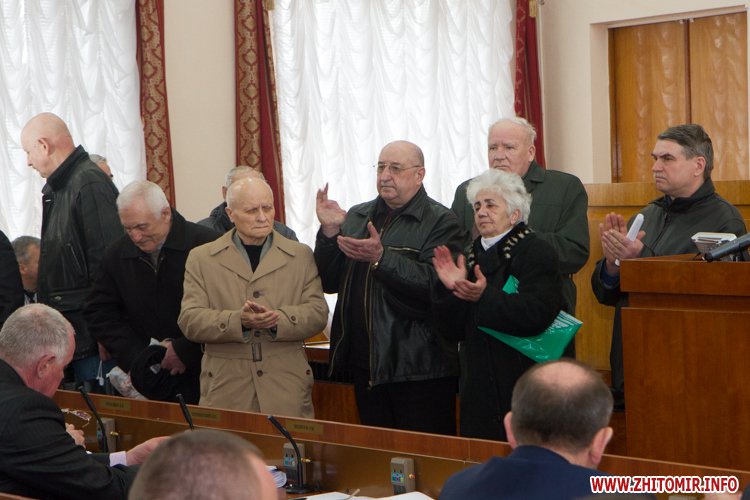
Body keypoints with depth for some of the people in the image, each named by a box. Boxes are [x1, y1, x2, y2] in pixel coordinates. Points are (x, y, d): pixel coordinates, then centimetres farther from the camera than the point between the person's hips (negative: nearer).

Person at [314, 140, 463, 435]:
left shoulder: (441, 223, -4)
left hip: (418, 369, -6)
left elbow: (434, 284, -19)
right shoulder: (357, 217, 14)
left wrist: (381, 257, -25)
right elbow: (329, 283, 9)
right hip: (366, 366, 6)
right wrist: (329, 232, -5)